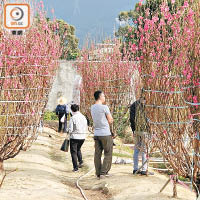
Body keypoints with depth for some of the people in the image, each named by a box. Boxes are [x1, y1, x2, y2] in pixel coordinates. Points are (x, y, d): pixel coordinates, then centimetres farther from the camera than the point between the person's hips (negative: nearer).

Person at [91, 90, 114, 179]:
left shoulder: (92, 108, 9)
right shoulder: (104, 107, -12)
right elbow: (111, 120, -5)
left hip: (96, 134, 6)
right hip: (105, 134, -6)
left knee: (97, 154, 7)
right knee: (108, 154, 2)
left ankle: (98, 173, 8)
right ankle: (103, 172, -3)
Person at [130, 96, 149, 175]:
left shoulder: (134, 105, 10)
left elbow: (131, 118, 8)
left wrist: (133, 130, 13)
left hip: (136, 130, 6)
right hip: (144, 130, -5)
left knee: (136, 149, 13)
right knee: (144, 150, -1)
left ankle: (135, 169, 15)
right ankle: (144, 170, -2)